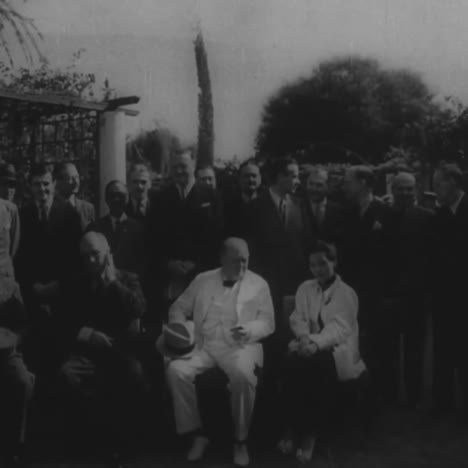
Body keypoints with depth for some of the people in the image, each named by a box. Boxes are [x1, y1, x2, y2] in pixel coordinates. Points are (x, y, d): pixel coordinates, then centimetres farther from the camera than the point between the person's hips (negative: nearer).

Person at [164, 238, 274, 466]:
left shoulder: (259, 284, 7)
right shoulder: (202, 280, 12)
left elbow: (268, 323, 4)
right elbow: (178, 309, 15)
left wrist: (248, 330, -18)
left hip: (240, 346, -2)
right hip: (203, 344, 3)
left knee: (243, 375, -36)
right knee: (176, 369, -27)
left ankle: (240, 441, -15)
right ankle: (197, 433, -10)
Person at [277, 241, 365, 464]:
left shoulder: (346, 293, 1)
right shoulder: (305, 288, 16)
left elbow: (339, 327, -12)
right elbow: (297, 318, 9)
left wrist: (316, 343, -31)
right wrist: (305, 337, -15)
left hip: (337, 348, -3)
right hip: (310, 345, 3)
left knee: (319, 365, -37)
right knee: (292, 362, -32)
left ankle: (310, 434, -29)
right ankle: (291, 428, -23)